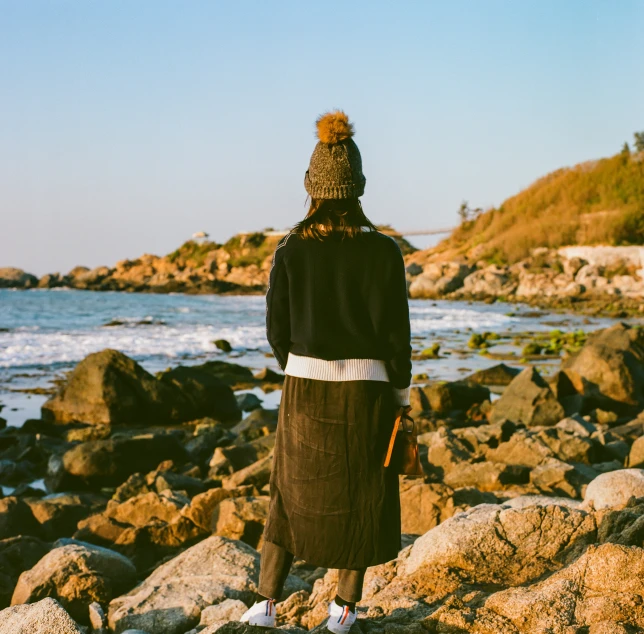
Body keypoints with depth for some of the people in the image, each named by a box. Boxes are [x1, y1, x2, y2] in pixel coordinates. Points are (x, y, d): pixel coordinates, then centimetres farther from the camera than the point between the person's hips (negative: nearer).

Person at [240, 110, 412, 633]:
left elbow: (277, 328, -1)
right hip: (365, 388, -1)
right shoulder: (383, 252, -11)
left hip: (305, 385, 2)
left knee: (293, 491, 18)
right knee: (362, 497, 15)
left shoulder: (290, 250, -6)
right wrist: (401, 393, 4)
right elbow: (395, 333, -9)